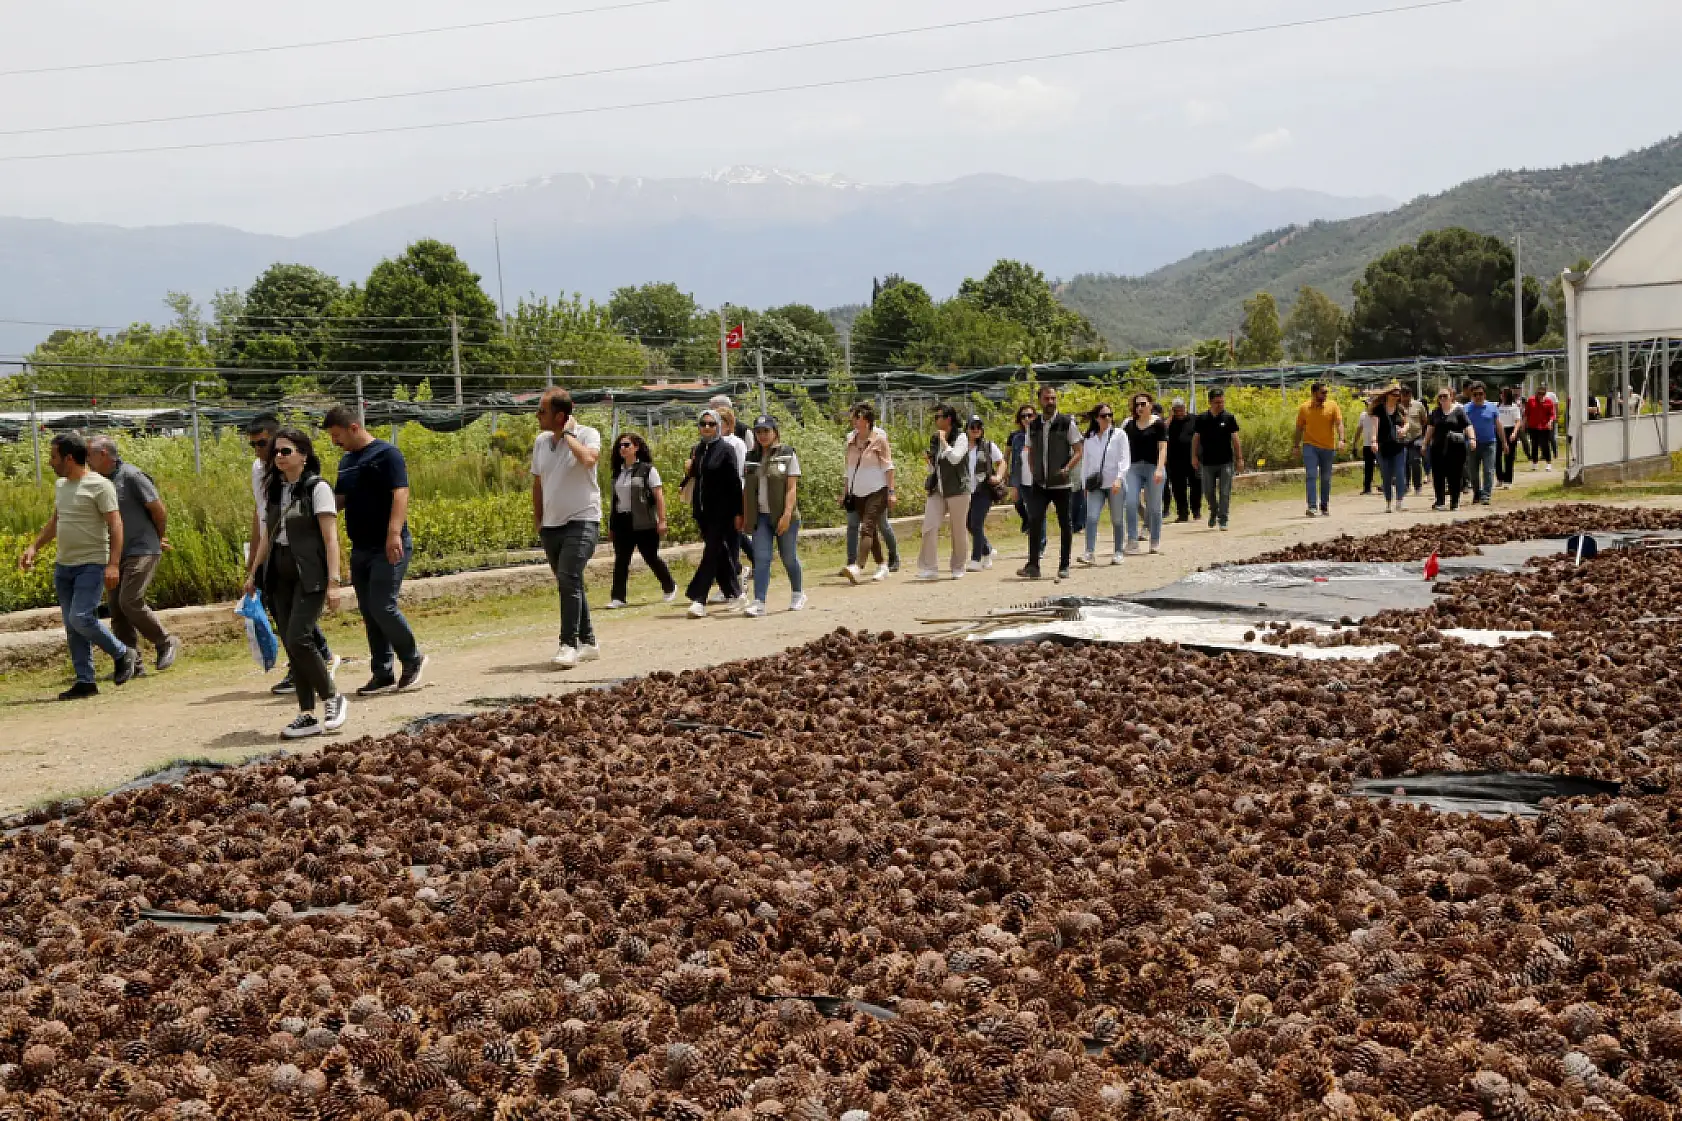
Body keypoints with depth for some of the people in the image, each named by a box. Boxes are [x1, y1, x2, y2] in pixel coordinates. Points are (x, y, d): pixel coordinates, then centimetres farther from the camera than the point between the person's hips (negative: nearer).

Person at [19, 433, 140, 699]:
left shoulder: (100, 485, -11)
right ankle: (86, 682, 11)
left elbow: (115, 525, -15)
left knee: (81, 618, -17)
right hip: (64, 566, 8)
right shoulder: (60, 485, 13)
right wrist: (34, 547, 17)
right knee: (71, 626, 6)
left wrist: (113, 564, -23)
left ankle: (124, 654, 4)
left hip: (92, 565, -8)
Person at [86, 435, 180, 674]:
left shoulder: (132, 476, -12)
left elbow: (159, 510, -10)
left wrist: (160, 538, 4)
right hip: (118, 554, 8)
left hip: (142, 550, -8)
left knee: (130, 601, -18)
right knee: (117, 609, 3)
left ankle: (166, 643, 0)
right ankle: (133, 665, 8)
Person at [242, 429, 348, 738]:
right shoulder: (274, 490, 14)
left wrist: (333, 581, -17)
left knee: (298, 639, -17)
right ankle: (308, 716, 8)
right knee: (291, 646, 3)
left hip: (309, 576, -7)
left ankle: (333, 697, 1)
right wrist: (253, 573, 17)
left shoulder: (317, 488, -6)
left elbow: (331, 538, -11)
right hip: (280, 576, 7)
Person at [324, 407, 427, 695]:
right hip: (360, 550, 8)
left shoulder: (386, 454, -9)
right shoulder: (346, 461, 16)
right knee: (368, 613, 7)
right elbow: (339, 500, 25)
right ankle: (383, 675, 14)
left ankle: (413, 660, 7)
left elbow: (400, 494, -19)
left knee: (383, 607, -14)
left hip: (388, 549, -8)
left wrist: (394, 533, -31)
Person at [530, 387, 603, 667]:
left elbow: (588, 458, -31)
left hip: (581, 521, -7)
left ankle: (568, 644, -20)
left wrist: (568, 434, -18)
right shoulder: (541, 441, 9)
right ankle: (588, 642, 24)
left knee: (568, 578, -21)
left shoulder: (587, 434, -8)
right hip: (552, 525, 7)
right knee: (570, 584, 13)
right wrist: (537, 522, 17)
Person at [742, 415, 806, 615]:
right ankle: (759, 602, -11)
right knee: (761, 558, -7)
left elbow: (792, 488, -8)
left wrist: (787, 514, -17)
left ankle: (797, 594, 29)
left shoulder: (787, 454, -2)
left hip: (784, 516, -3)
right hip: (761, 516, 3)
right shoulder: (752, 457, 10)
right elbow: (746, 489, 14)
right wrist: (745, 515, 8)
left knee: (788, 557, 7)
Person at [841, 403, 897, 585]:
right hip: (858, 493, 6)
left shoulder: (879, 438, -6)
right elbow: (848, 468, 15)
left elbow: (888, 466, -6)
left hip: (876, 491, -6)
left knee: (867, 528, -17)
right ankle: (882, 567, 20)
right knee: (872, 530, 11)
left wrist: (891, 491, -11)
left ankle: (856, 567, -31)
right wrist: (844, 491, 12)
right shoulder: (851, 439, 8)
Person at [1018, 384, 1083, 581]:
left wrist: (1068, 468, -18)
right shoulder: (1033, 425, 7)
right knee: (1034, 521, -9)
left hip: (1062, 483, -2)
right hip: (1039, 484, 3)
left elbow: (1079, 450, -4)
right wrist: (1033, 472, 5)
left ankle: (1064, 566, 14)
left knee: (1065, 524, 5)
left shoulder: (1067, 423, -4)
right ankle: (1033, 566, -6)